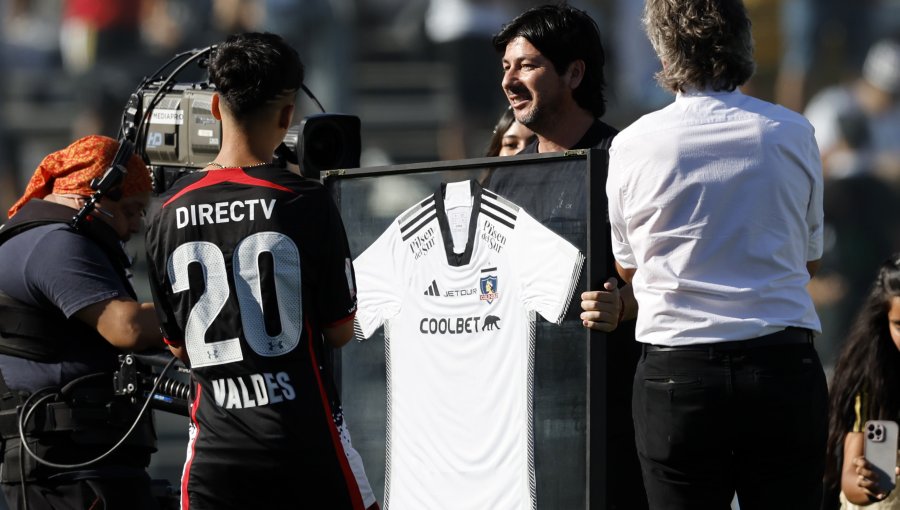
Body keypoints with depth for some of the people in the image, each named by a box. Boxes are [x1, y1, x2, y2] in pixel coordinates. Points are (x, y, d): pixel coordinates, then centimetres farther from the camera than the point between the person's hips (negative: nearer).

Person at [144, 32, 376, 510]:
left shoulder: (167, 213, 0)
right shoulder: (306, 202, -9)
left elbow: (177, 345, 9)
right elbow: (340, 331, -2)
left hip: (215, 451, 3)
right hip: (306, 444, -3)